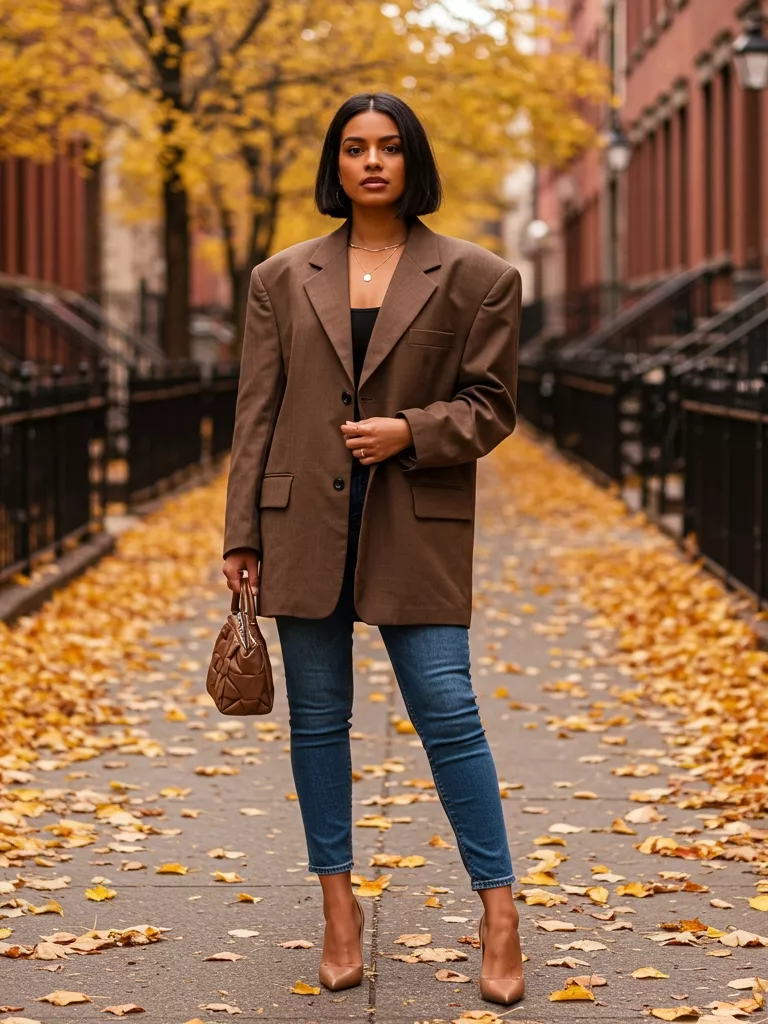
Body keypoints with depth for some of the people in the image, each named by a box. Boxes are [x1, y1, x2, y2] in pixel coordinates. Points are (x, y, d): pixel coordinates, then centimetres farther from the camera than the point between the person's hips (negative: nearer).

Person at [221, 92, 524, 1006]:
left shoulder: (475, 277, 3)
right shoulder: (282, 279, 9)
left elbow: (491, 406, 3)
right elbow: (256, 414, 7)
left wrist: (411, 432, -15)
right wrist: (241, 535, 3)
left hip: (417, 528, -2)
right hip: (305, 525, 3)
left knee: (446, 709, -6)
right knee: (317, 716, 7)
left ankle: (498, 912, 3)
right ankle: (339, 905, 18)